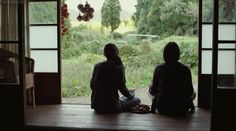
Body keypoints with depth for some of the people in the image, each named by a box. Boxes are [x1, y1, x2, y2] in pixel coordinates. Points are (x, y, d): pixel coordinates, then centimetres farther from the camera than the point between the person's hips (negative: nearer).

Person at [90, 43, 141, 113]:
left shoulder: (97, 66, 3)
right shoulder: (118, 67, -10)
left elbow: (92, 85, 10)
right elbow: (122, 87, -11)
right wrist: (131, 95, 9)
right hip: (111, 106, -6)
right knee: (136, 100, 13)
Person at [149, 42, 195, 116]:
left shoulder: (159, 69, -9)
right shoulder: (186, 70, -9)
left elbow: (153, 92, -1)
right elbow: (190, 92, -1)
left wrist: (150, 88, 23)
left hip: (163, 109, 0)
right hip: (182, 110, 0)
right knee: (193, 94, 29)